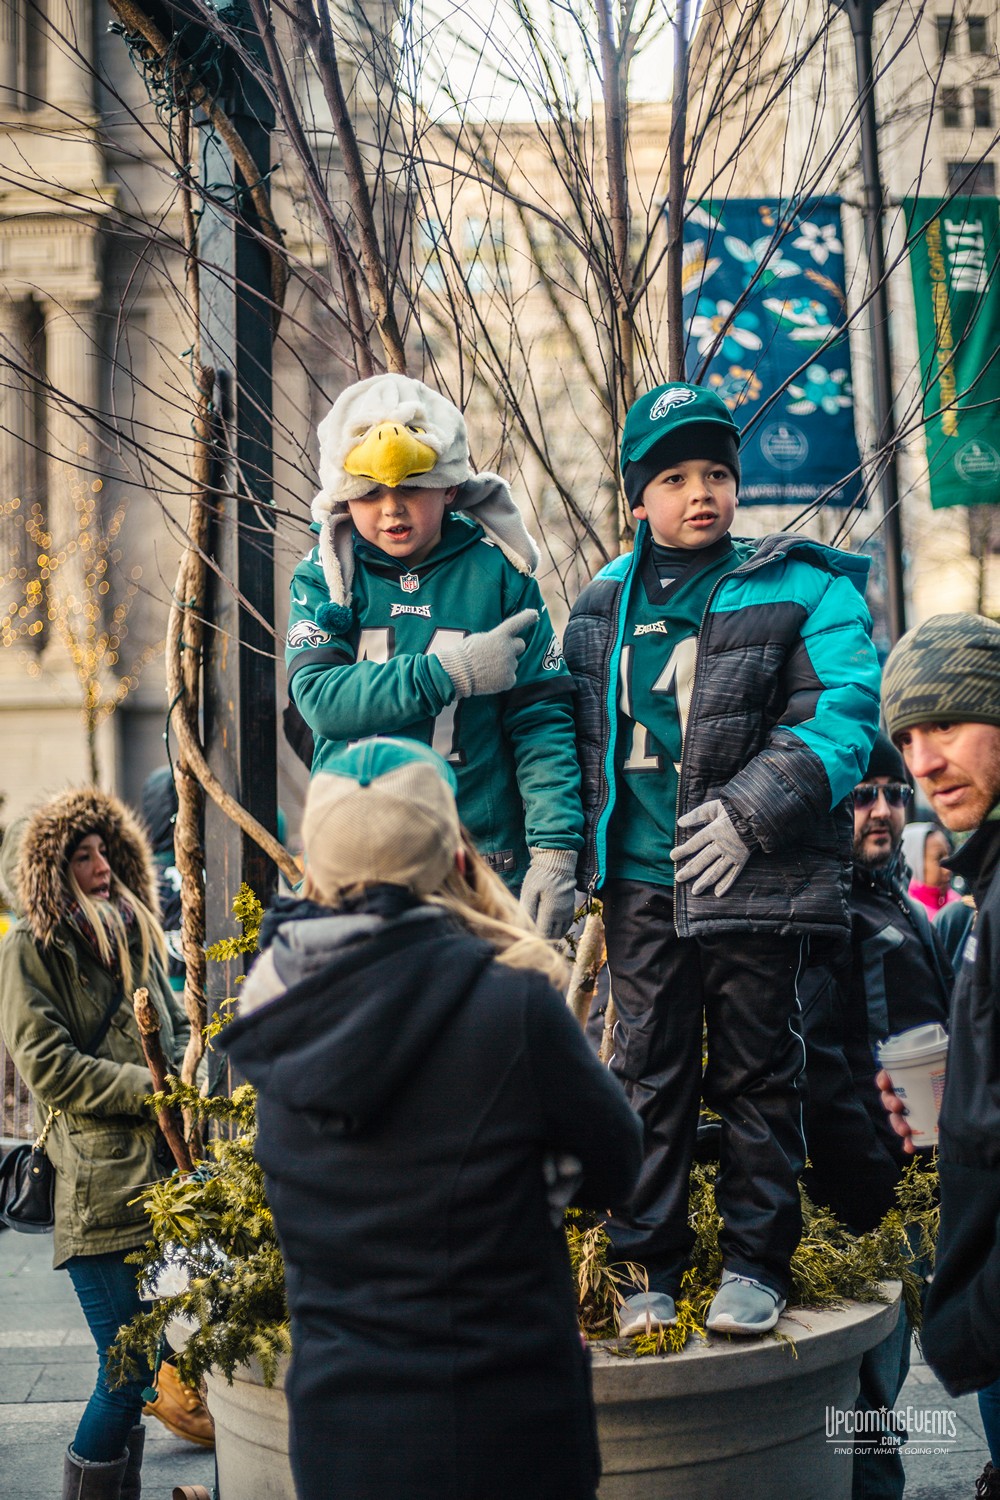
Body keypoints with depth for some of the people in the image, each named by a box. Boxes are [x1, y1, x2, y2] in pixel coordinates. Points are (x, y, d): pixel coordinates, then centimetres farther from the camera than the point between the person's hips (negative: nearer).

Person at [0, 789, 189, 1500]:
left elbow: (177, 1027, 25)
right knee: (130, 1369, -8)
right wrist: (146, 1087, -12)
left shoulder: (136, 934, 19)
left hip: (157, 1175, 7)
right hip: (98, 1188, -7)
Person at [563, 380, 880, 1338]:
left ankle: (755, 1261, 21)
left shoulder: (804, 590, -1)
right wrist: (574, 855, 11)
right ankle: (651, 1265, 19)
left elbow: (840, 718, -11)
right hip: (642, 883, 3)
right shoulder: (602, 607, 11)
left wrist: (753, 811, -19)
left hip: (756, 880, -3)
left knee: (755, 1070, 7)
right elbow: (575, 734, 20)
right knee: (648, 1072, 7)